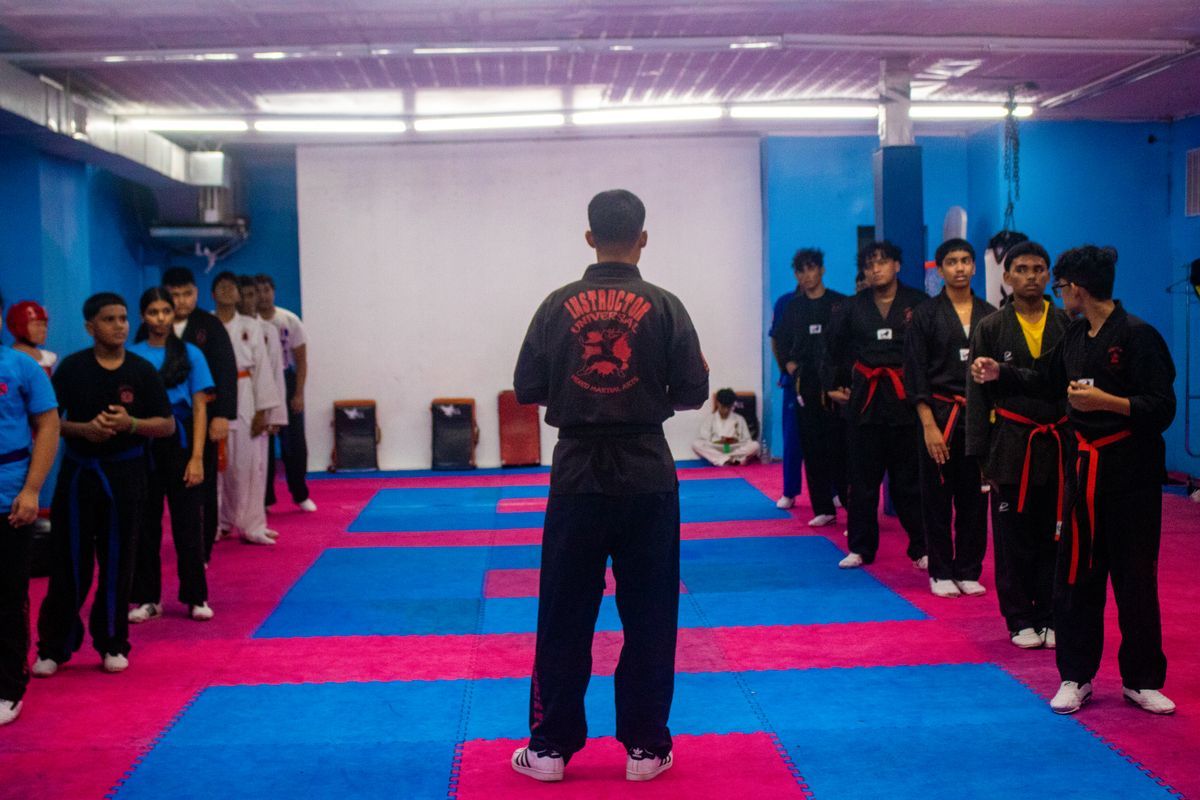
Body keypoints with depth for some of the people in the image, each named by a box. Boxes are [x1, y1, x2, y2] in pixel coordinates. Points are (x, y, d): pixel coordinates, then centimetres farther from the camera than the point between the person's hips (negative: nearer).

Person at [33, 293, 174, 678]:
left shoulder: (142, 370, -2)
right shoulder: (72, 367, -3)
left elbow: (167, 425, 0)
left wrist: (130, 423, -17)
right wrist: (82, 429, -17)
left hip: (125, 473, 1)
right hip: (78, 471, 0)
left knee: (117, 562, 7)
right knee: (69, 562, 3)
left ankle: (112, 644, 21)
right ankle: (54, 648, 15)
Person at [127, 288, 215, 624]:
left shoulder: (190, 354, 2)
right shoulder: (132, 355, 4)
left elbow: (199, 408, 0)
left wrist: (197, 457, -7)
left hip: (180, 445, -1)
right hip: (143, 446, 1)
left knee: (188, 523, 3)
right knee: (145, 524, 7)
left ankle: (196, 598, 12)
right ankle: (147, 599, 18)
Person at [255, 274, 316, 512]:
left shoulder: (290, 320, -5)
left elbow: (301, 360, -1)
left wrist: (298, 394, -7)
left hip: (286, 383, 1)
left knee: (294, 441, 4)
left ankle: (300, 495, 18)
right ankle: (265, 498, 16)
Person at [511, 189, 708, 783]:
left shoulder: (558, 306, -2)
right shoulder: (664, 306, -5)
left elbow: (526, 389, 1)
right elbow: (693, 391, -2)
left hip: (577, 475, 1)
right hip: (646, 475, -1)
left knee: (564, 617, 10)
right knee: (648, 617, 10)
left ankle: (550, 747, 17)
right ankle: (645, 747, 16)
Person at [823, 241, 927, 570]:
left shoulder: (917, 304, -2)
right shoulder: (853, 307, 7)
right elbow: (834, 346, 18)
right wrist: (833, 385, 17)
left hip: (906, 398, -2)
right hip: (865, 397, 2)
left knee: (910, 478, 2)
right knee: (863, 478, 8)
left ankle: (921, 549, 12)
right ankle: (860, 548, 17)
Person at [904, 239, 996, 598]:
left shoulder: (989, 315, 7)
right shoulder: (926, 314, -2)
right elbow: (915, 375, -5)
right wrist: (929, 425, -11)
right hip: (941, 416, -3)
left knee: (974, 498, 7)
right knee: (938, 497, 3)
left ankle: (968, 572, 18)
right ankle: (941, 573, 14)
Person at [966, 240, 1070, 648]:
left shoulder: (1068, 326, 4)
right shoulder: (990, 329, 2)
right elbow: (977, 395, 2)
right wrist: (981, 456, -2)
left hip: (1058, 446, 1)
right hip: (1010, 447, -1)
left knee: (1055, 536, 6)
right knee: (1013, 540, 5)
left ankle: (1051, 618, 19)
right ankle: (1021, 621, 17)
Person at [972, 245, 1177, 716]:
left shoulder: (1137, 336, -14)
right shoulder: (1075, 337, 8)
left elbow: (1162, 409, -17)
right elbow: (1047, 381, 27)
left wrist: (1105, 401, -25)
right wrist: (1000, 374, 23)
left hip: (1131, 470, -6)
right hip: (1086, 466, 6)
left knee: (1135, 578, 3)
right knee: (1075, 575, 8)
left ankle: (1142, 681, 18)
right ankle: (1076, 677, 21)